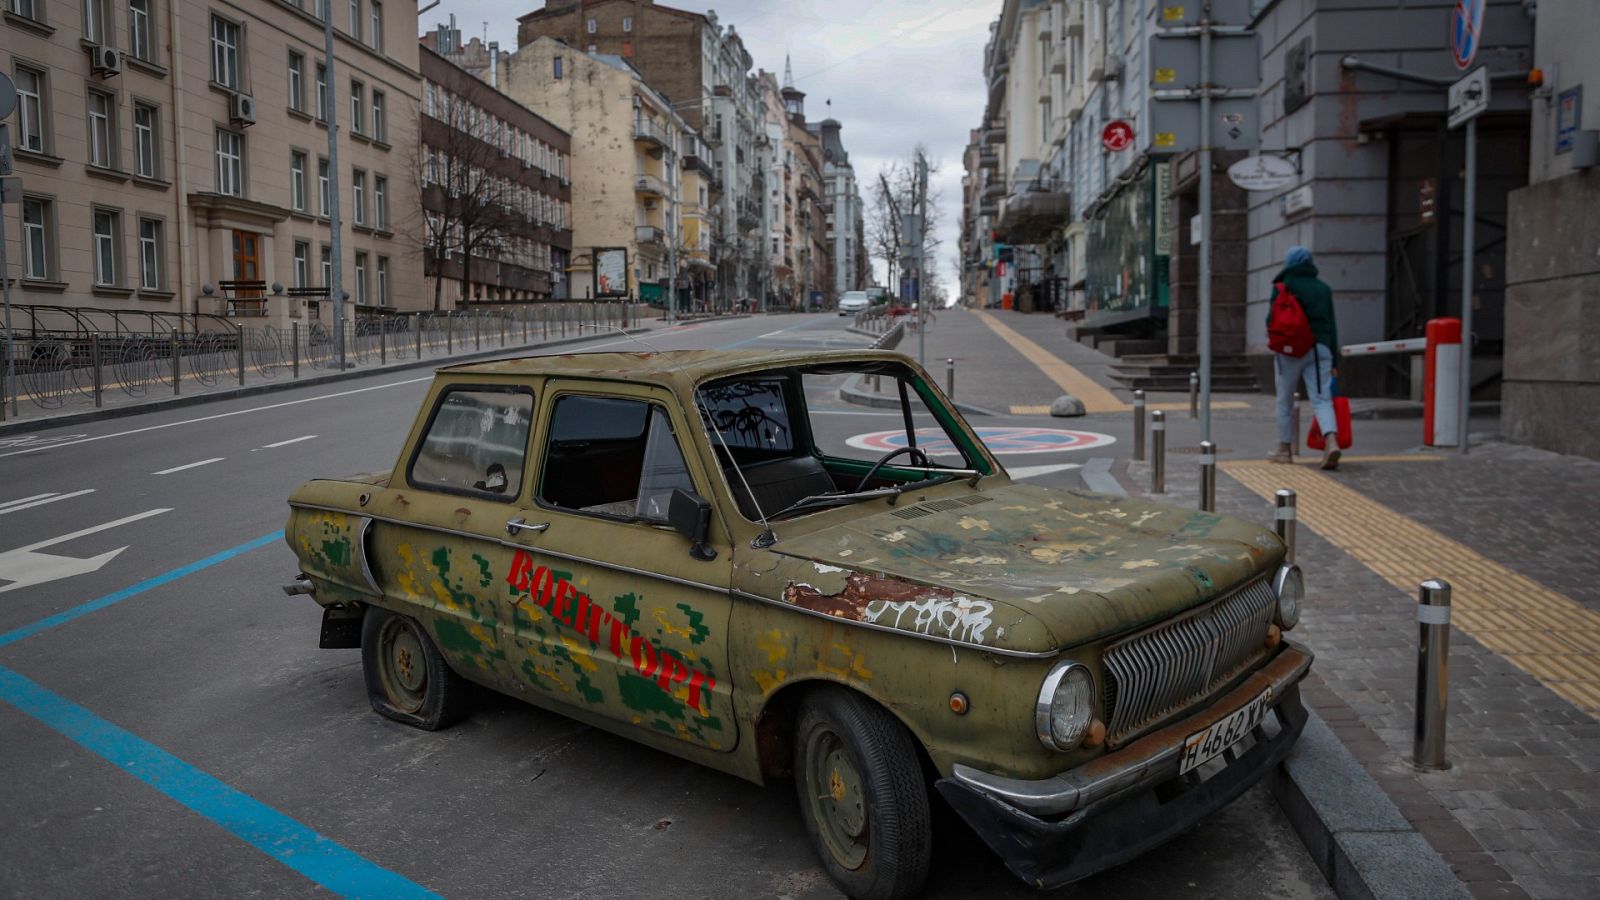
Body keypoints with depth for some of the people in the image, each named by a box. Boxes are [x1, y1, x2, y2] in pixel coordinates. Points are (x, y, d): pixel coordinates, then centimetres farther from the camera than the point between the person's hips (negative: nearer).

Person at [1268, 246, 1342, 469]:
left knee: (1285, 401, 10)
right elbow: (1332, 324, 11)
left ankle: (1284, 449, 16)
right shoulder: (1323, 288, 12)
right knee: (1322, 399, -3)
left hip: (1290, 349, -3)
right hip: (1320, 348, 3)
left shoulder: (1283, 286, -1)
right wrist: (1334, 360, 13)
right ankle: (1332, 442, -24)